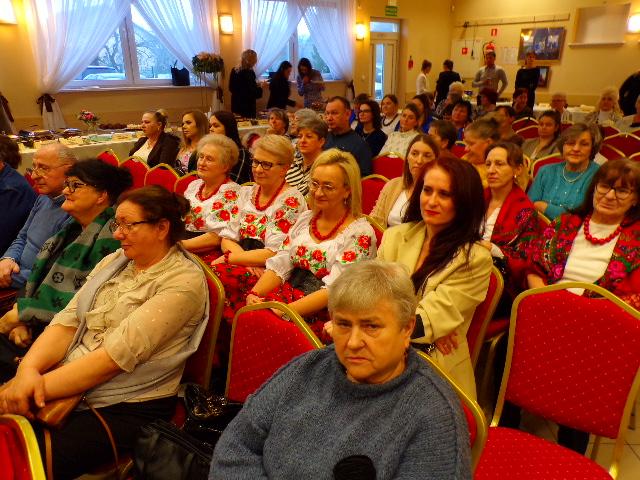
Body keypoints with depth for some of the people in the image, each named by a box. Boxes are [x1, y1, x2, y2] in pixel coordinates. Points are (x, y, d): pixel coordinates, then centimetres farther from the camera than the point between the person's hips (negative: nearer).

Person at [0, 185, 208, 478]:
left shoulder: (183, 281, -15)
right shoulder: (114, 260, 10)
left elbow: (118, 353, -20)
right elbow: (67, 321, 3)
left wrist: (43, 387, -18)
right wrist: (29, 369, -14)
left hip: (125, 410, -6)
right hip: (68, 385, 7)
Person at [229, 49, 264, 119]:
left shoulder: (234, 70, 4)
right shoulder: (249, 72, -17)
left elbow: (231, 88, 13)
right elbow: (254, 93, -19)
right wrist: (261, 87, 0)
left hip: (236, 105, 8)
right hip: (247, 107, -8)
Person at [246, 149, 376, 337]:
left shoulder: (360, 233, -8)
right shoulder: (305, 218, 12)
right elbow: (279, 265, 6)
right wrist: (254, 294, -11)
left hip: (323, 315, -5)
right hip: (288, 295, 5)